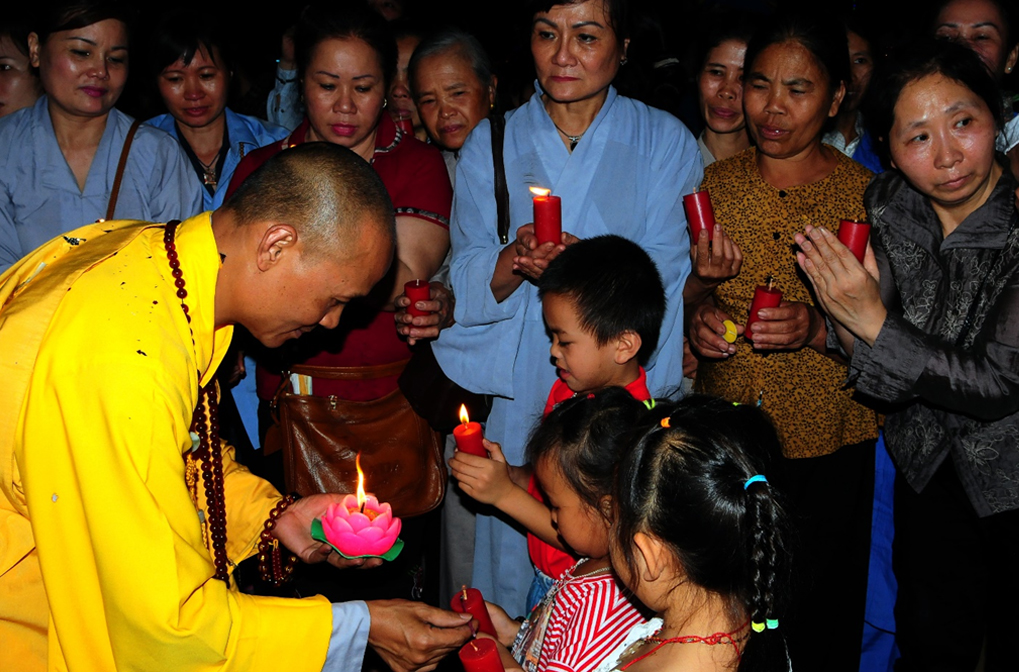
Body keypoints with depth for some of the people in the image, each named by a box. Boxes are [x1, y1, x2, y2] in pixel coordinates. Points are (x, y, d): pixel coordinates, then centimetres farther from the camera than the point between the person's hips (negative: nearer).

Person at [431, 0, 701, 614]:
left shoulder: (666, 141, 3)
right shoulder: (489, 144, 8)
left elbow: (667, 276, -5)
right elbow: (466, 281, 2)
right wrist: (514, 260, -20)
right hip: (517, 398, 2)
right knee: (511, 564, 7)